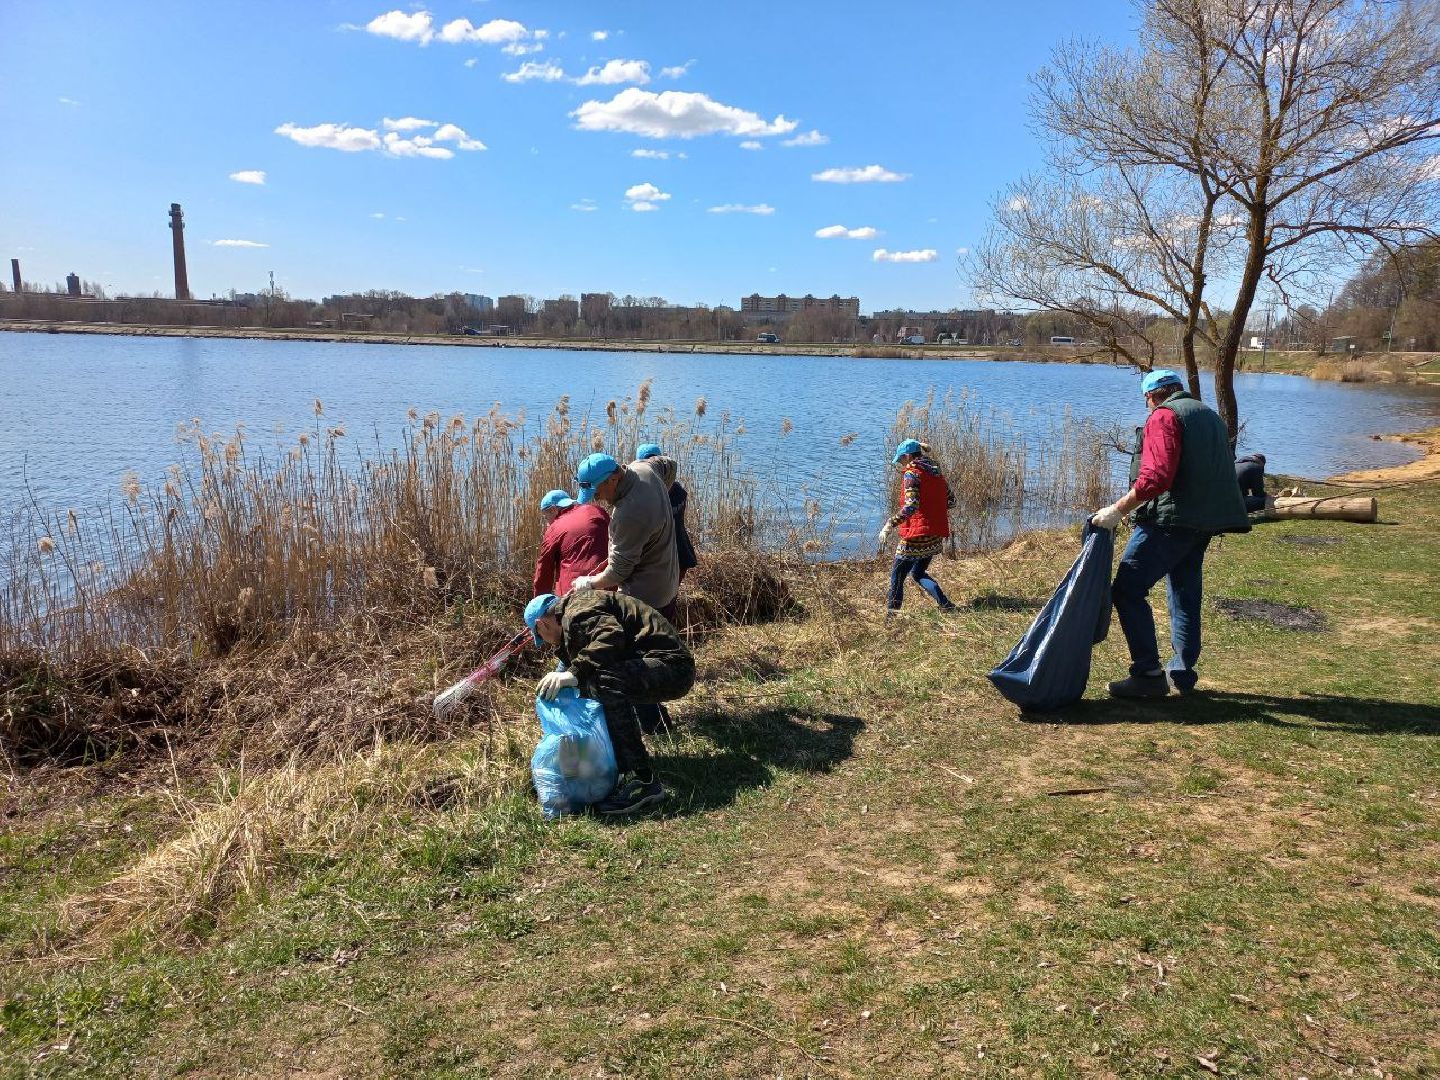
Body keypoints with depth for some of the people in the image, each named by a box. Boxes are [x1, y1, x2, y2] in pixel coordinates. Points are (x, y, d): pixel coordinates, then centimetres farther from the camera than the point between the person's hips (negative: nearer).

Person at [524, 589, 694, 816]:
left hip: (671, 666, -11)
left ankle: (642, 781, -33)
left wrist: (575, 672, -32)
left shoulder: (577, 610, -9)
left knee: (603, 681, -34)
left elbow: (612, 636, -29)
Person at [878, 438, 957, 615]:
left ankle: (891, 611, 7)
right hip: (936, 535, 8)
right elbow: (951, 500, 16)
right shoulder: (936, 471, 12)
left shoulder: (912, 474, -12)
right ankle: (945, 604, 7)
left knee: (898, 573, 4)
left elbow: (911, 506, -24)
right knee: (918, 573, 20)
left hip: (917, 534, -8)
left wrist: (890, 524, -25)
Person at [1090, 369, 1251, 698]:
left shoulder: (1163, 416, -8)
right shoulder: (1211, 415, 22)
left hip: (1171, 519, -10)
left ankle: (1148, 674, -9)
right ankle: (1183, 672, 22)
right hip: (1204, 521, 10)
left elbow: (1156, 476, -22)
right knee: (1185, 594, 16)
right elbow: (1216, 471, 24)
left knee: (1127, 590, -7)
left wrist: (1118, 509, -22)